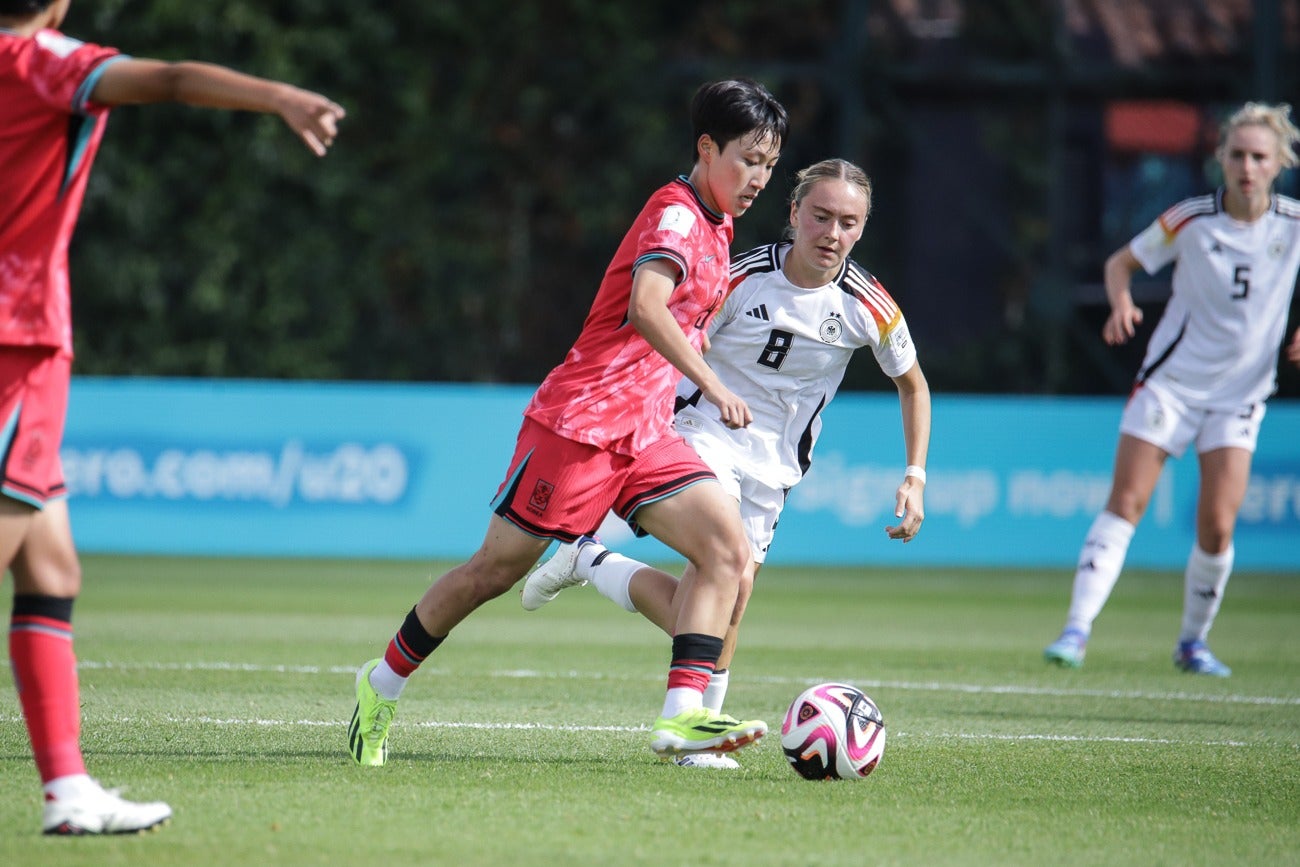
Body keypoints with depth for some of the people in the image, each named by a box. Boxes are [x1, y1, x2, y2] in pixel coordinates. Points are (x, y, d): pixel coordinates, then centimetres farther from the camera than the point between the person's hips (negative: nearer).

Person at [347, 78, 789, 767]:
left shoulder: (716, 228, 15)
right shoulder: (676, 213, -13)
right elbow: (645, 307, -31)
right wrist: (711, 384, -36)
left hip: (645, 435, 8)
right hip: (581, 418, -8)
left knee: (727, 546, -13)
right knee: (498, 567, 0)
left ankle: (682, 716, -22)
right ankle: (383, 684, 20)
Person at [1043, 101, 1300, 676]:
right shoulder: (1190, 220, -8)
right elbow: (1122, 261, 4)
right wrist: (1121, 304, -16)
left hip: (1239, 395, 1)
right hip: (1170, 382, -1)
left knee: (1217, 525, -8)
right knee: (1125, 503, -10)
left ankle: (1193, 643, 13)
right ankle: (1077, 628, -12)